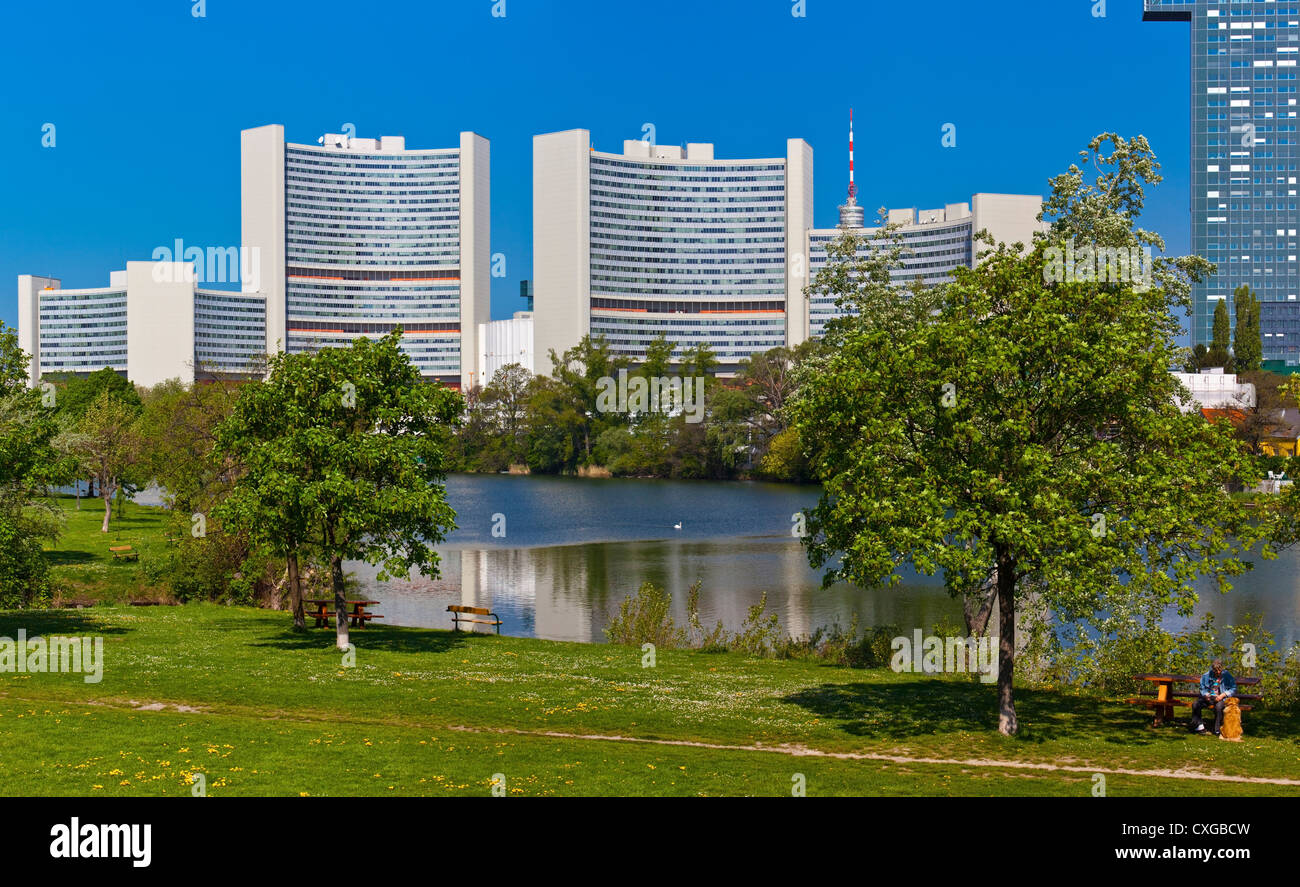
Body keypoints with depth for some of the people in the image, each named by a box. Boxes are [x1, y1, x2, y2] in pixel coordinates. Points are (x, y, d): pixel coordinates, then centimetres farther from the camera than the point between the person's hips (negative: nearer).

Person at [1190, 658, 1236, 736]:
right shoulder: (1206, 676, 7)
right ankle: (1199, 726, -11)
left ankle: (1218, 730, -26)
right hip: (1209, 697, 4)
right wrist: (1206, 694, -5)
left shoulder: (1227, 676, -2)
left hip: (1221, 698, -4)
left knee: (1218, 706, -38)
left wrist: (1223, 695, -14)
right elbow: (1202, 688, 17)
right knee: (1195, 704, -21)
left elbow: (1233, 688, -2)